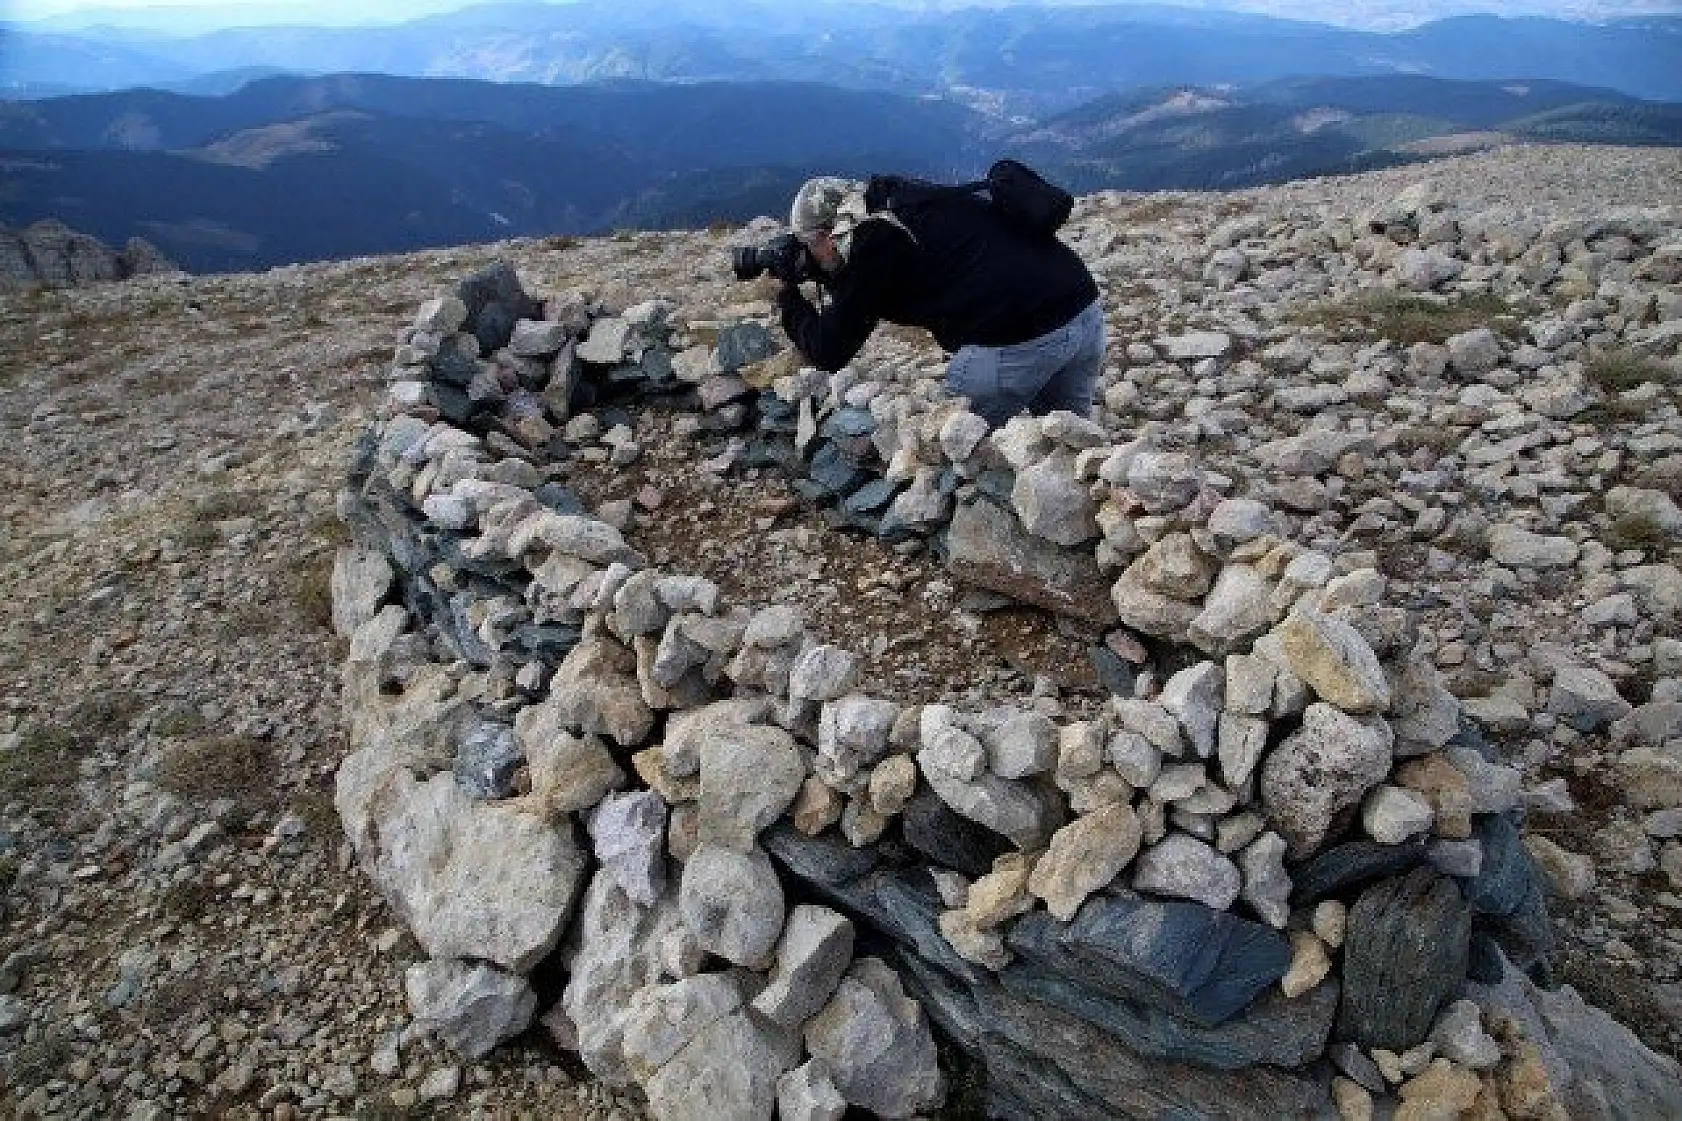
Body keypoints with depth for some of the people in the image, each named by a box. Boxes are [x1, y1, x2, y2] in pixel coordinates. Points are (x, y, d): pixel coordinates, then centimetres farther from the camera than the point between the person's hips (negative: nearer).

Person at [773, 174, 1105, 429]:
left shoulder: (874, 239, -1)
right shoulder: (923, 203, 22)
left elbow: (828, 351, 5)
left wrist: (788, 295, 20)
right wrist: (833, 277, 33)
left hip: (1017, 343, -8)